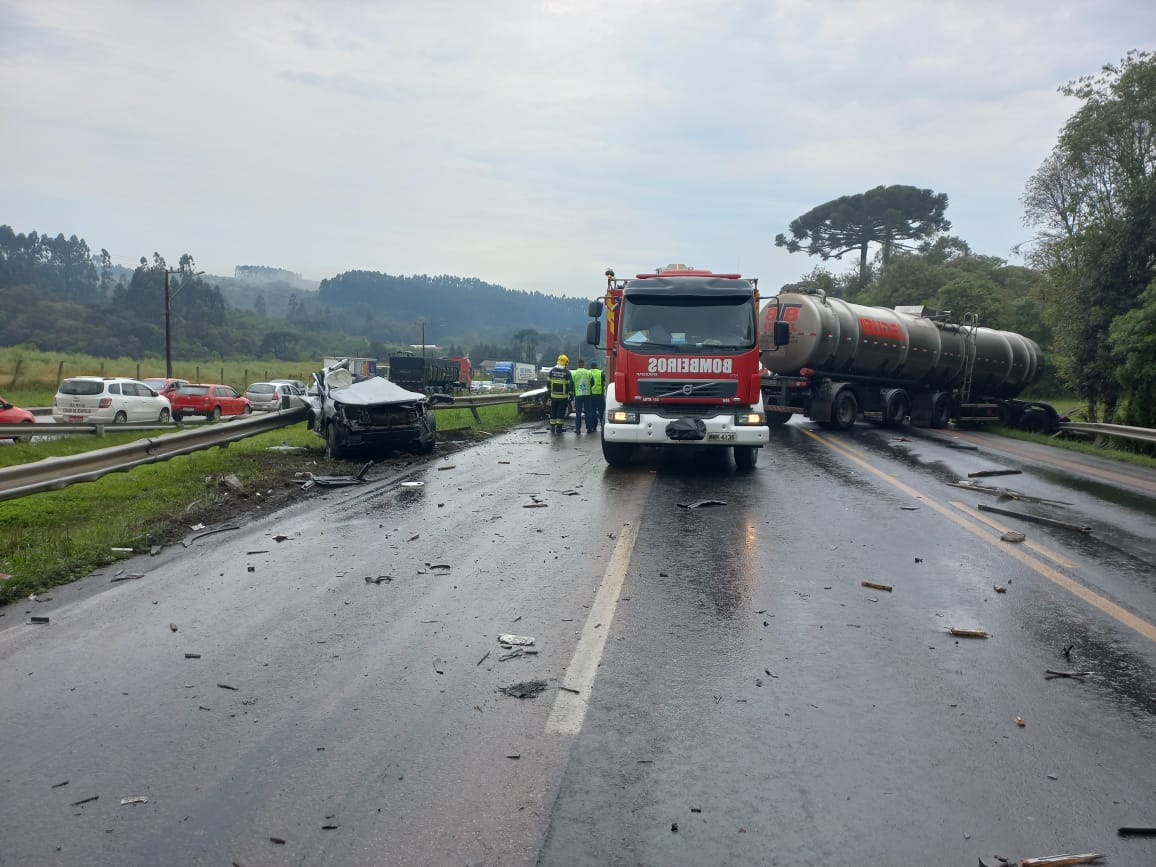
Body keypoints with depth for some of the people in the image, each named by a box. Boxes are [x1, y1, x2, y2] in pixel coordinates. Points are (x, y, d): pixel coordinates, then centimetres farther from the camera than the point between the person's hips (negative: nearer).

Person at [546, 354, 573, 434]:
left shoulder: (552, 371, 2)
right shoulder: (567, 372, -8)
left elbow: (548, 382, 7)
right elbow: (571, 384, -8)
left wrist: (548, 391, 16)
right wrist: (571, 394, 0)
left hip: (553, 395, 3)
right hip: (563, 396, -3)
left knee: (553, 411, 11)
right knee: (561, 412, 3)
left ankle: (552, 428, 13)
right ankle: (559, 428, 1)